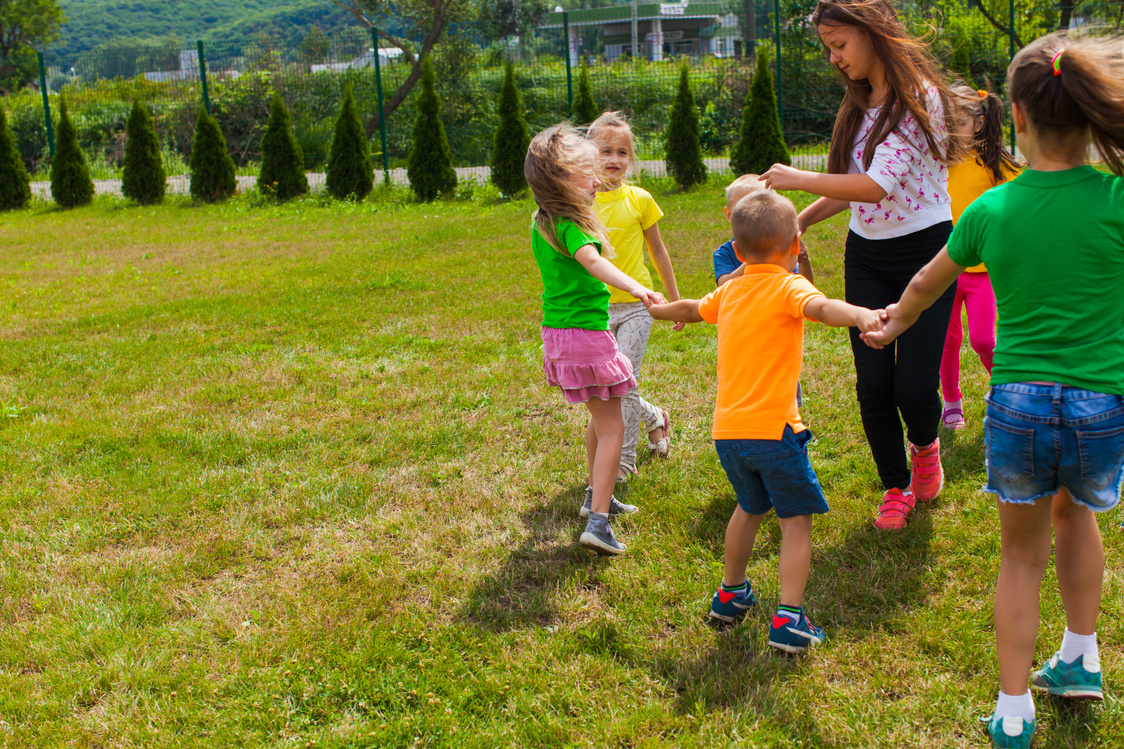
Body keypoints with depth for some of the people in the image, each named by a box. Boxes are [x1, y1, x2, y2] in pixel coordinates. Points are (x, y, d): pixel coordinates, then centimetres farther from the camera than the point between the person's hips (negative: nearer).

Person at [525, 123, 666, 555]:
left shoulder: (541, 222, 8)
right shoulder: (570, 226, -20)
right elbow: (591, 260, -40)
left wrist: (584, 196, 25)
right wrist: (634, 287, -55)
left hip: (557, 332, 9)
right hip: (585, 332, -9)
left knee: (599, 419, 27)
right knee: (611, 428, -2)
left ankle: (597, 496, 40)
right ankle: (597, 523, -8)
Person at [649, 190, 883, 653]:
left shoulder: (729, 292, 14)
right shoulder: (788, 286, -6)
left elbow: (691, 309, 34)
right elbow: (821, 307, -29)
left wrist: (655, 309, 56)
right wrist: (862, 316, -48)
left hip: (726, 431, 7)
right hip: (772, 427, -7)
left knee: (750, 507, 28)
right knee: (796, 520, 3)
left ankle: (731, 594, 40)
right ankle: (788, 619, -5)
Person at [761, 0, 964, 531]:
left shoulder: (918, 97, -16)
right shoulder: (859, 103, 9)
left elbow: (876, 186, -24)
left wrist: (798, 179, -16)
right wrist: (797, 222, 10)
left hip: (924, 251, -6)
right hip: (866, 258, 6)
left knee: (914, 387, -8)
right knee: (873, 385, 1)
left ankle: (925, 444, 28)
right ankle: (897, 488, 20)